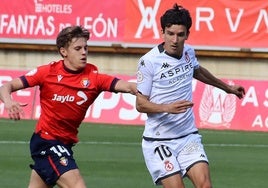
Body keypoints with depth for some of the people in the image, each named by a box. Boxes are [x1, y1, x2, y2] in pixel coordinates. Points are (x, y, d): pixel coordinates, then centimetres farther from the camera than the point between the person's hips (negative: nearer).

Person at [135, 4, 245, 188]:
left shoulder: (188, 52, 4)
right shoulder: (149, 61, -13)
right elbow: (140, 104, -9)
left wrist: (227, 87, 42)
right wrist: (167, 107, -27)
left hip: (189, 136, 5)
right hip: (159, 141, -5)